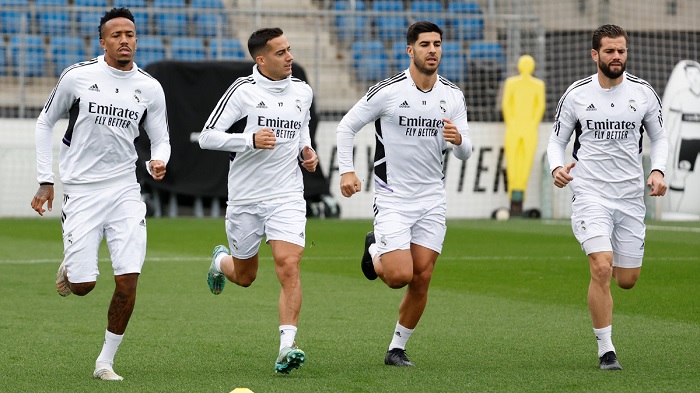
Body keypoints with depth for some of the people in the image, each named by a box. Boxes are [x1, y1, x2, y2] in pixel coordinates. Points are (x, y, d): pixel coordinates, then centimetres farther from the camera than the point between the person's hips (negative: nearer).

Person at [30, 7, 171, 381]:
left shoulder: (150, 88, 3)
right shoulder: (77, 76, -4)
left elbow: (160, 140, 12)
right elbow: (45, 123, 8)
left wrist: (158, 162, -13)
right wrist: (45, 180, 4)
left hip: (125, 190, 2)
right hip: (81, 191, -2)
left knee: (128, 281, -9)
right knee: (83, 285, -6)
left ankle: (106, 361, 6)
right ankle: (69, 267, 32)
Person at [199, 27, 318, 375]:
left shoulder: (302, 92, 6)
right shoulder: (243, 90, -9)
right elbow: (207, 137, -11)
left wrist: (307, 153, 7)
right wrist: (250, 140, -24)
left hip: (287, 196, 2)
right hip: (245, 198, -2)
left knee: (288, 267, -18)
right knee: (244, 276, 14)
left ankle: (287, 347, -20)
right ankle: (220, 261, 50)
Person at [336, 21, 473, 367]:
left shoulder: (453, 96, 3)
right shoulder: (387, 91, -11)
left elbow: (465, 153, 6)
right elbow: (346, 126, -1)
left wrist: (458, 139, -17)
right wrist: (346, 170, -11)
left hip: (432, 198, 4)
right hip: (392, 198, -4)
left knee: (421, 279, 0)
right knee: (399, 276, -14)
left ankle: (397, 348, 16)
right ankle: (375, 250, 21)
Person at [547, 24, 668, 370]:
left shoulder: (643, 92, 2)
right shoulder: (576, 95, -2)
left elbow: (659, 137, 13)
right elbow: (557, 139, 7)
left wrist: (658, 171, -5)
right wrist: (557, 168, -14)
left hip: (631, 196, 3)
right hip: (590, 195, -3)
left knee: (627, 280, 6)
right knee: (602, 270, -19)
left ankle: (604, 257, 45)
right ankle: (606, 351, -8)